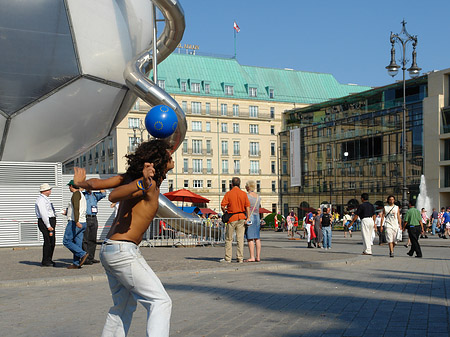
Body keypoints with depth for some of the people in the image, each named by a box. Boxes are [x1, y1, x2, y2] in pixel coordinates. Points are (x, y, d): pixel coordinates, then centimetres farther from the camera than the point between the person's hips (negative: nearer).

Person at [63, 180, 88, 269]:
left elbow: (76, 208, -22)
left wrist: (76, 221, -32)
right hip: (82, 222, 9)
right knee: (77, 244, 7)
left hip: (74, 222, -9)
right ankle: (76, 263, 5)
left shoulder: (76, 194, -9)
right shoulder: (81, 195, 21)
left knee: (66, 241, -5)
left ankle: (83, 254, -15)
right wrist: (67, 213, 43)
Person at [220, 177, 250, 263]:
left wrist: (224, 212, 9)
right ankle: (240, 258, 4)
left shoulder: (228, 193, -5)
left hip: (231, 218, -2)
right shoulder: (244, 194, 1)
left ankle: (227, 258, 8)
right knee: (240, 238, 4)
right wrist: (248, 218, -3)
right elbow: (247, 207, -4)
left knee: (228, 239, 7)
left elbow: (223, 205, -11)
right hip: (241, 217, 2)